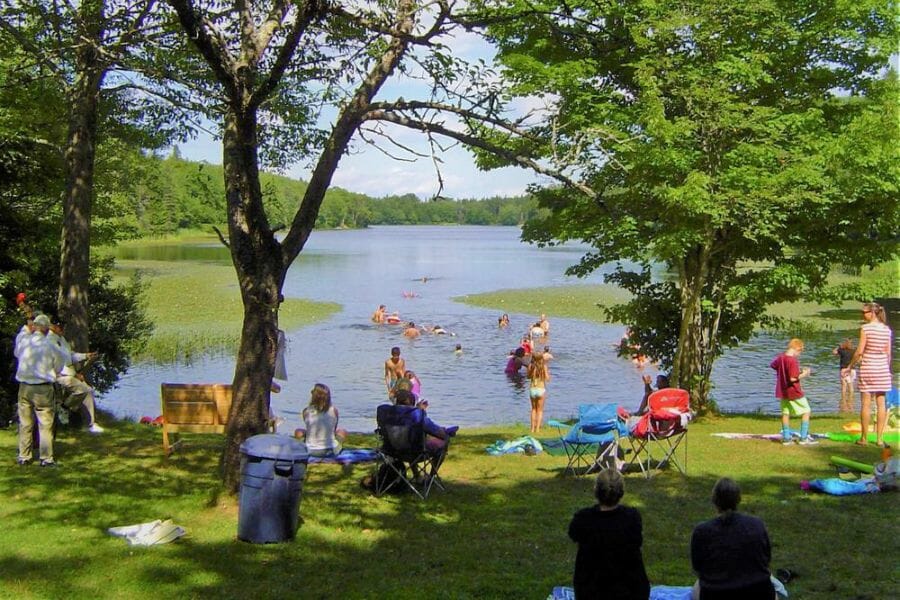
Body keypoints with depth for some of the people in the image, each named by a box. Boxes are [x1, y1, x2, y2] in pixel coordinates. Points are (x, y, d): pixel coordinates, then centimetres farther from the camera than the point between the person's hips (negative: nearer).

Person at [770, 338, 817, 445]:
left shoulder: (780, 357, 2)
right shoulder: (793, 361, -23)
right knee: (806, 412, 6)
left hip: (783, 391, 8)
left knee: (785, 413, 12)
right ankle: (804, 438, 4)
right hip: (794, 392, -8)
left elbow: (773, 365, 21)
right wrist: (804, 375, -13)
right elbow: (793, 378, -26)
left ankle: (786, 438, 13)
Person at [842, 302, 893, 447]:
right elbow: (888, 353, 6)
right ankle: (879, 438, 7)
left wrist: (849, 367, -1)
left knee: (866, 404, 1)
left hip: (867, 368, -4)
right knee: (880, 403, 6)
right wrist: (887, 369, 17)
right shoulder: (887, 329, 4)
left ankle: (864, 438, 6)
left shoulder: (866, 328, -10)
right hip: (882, 369, 4)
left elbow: (859, 351, -11)